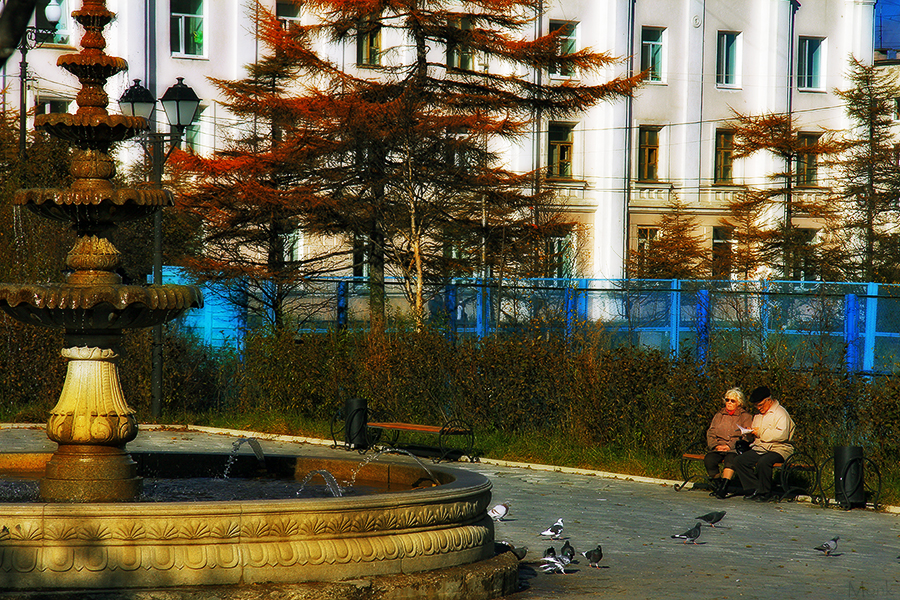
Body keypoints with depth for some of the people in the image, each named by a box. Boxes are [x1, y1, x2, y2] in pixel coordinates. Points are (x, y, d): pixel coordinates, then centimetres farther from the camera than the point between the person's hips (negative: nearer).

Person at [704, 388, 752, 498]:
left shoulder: (745, 416, 12)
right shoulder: (719, 415, 24)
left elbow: (746, 437, 0)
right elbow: (710, 433, 16)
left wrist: (730, 446, -13)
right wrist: (716, 445, -6)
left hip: (734, 449, -3)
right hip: (718, 447, 3)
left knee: (730, 459, -39)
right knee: (709, 459, -30)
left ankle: (723, 487, -47)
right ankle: (717, 484, -14)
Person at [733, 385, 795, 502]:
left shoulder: (780, 413, -5)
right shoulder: (758, 416, 22)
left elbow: (782, 435, -20)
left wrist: (761, 432, -14)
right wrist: (749, 432, 6)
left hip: (778, 449, -8)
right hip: (759, 448, 8)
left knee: (763, 462, -37)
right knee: (739, 461, -13)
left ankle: (766, 493, -21)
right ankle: (756, 489, -11)